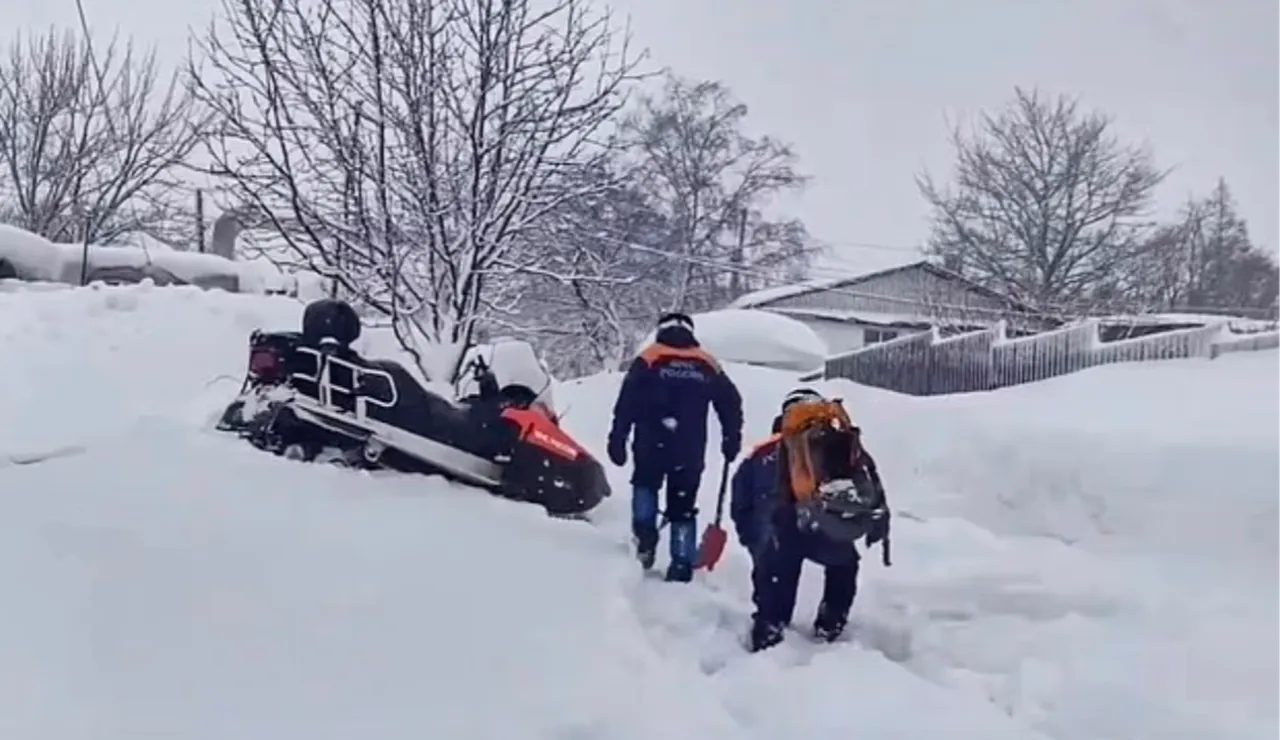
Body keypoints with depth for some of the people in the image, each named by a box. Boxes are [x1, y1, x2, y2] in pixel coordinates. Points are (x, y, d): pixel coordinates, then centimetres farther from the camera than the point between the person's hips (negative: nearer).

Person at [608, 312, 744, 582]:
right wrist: (731, 442, 22)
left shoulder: (648, 359, 0)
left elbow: (626, 403, -7)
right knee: (683, 507, 11)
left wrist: (617, 439, -5)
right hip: (690, 450, 2)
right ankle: (681, 565, 7)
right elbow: (731, 403, 12)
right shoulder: (708, 365, 10)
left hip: (652, 445, -2)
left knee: (645, 485, 25)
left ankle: (645, 536, 5)